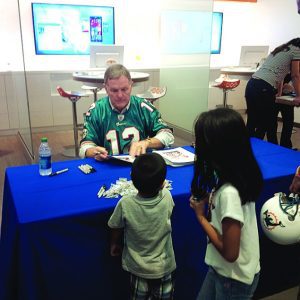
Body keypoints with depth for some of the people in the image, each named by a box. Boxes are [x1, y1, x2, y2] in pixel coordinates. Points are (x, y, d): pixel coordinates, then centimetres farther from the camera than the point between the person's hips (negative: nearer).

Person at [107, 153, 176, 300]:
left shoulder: (125, 204, -26)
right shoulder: (167, 197, -24)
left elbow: (116, 229, -7)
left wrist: (114, 244, 11)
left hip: (137, 267, 0)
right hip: (164, 266, 1)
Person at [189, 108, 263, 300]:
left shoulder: (229, 193, -33)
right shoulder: (240, 175, -8)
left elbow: (230, 252, -26)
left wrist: (201, 215, -18)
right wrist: (208, 203, -10)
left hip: (234, 278, -7)